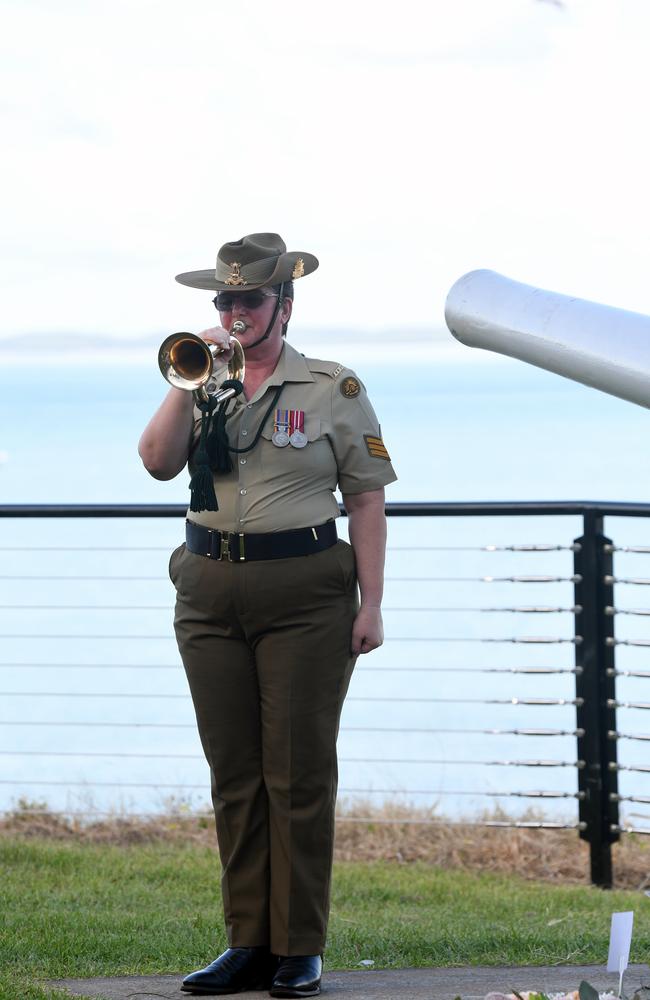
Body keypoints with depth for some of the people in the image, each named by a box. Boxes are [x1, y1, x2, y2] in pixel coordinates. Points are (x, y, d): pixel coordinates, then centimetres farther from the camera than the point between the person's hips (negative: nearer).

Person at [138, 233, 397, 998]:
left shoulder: (334, 389, 1)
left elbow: (366, 497, 0)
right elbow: (158, 462, -3)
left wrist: (371, 602, -6)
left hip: (304, 595, -4)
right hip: (211, 593, 4)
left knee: (299, 774, -3)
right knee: (234, 775, 6)